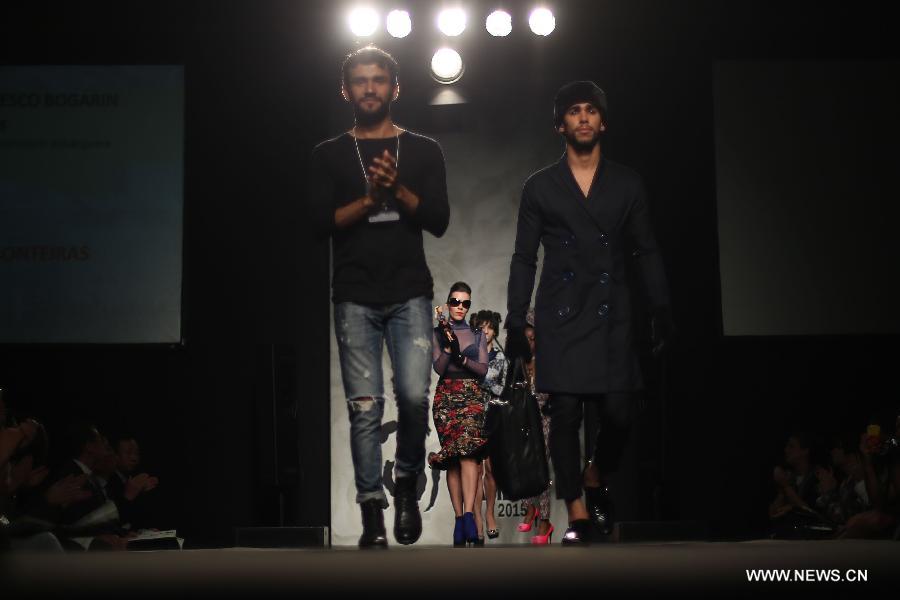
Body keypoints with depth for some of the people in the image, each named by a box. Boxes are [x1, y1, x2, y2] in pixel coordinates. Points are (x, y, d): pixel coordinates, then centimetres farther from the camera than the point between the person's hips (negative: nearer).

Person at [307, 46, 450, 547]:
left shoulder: (424, 151, 10)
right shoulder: (330, 155, 10)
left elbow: (439, 221, 2)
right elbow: (321, 221, -1)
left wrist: (398, 189, -13)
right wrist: (370, 198, -14)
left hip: (410, 294, 0)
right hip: (356, 298, 0)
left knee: (414, 395, -14)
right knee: (365, 407, -3)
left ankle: (408, 483, 13)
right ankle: (373, 515, 3)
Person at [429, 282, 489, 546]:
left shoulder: (477, 335, 13)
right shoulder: (438, 334, 10)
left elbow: (483, 369, 4)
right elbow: (439, 368, -1)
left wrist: (462, 358, -12)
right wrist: (448, 346, -16)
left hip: (472, 396, 0)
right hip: (446, 396, 0)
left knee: (468, 450, -20)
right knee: (452, 458, -4)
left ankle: (468, 514, -29)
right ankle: (460, 517, -2)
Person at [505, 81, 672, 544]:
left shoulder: (627, 184, 12)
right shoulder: (540, 187, 10)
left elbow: (646, 252, 12)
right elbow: (524, 258, 9)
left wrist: (661, 309, 2)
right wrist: (516, 321, 2)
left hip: (611, 315, 1)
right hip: (560, 316, -1)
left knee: (618, 413, -7)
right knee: (565, 413, -6)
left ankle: (596, 478, 23)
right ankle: (577, 515, 2)